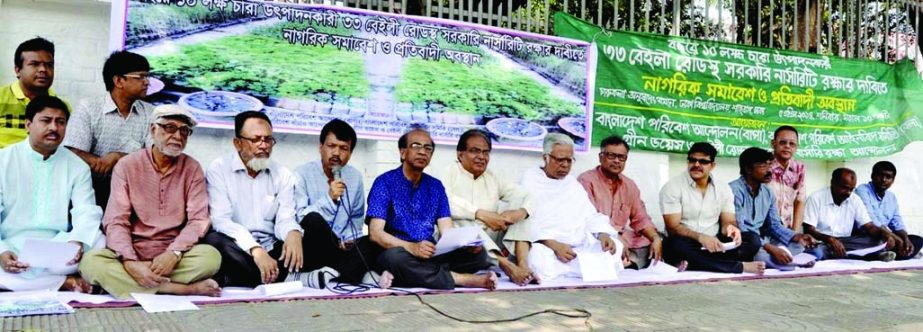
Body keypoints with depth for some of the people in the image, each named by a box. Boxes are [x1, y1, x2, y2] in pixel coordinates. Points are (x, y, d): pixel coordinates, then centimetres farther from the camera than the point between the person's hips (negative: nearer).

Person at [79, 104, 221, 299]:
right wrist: (130, 262, -24)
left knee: (211, 256, -28)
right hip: (131, 252, 0)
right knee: (91, 262, -30)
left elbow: (198, 220, -4)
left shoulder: (192, 169, 4)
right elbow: (115, 222, -6)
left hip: (174, 254, 0)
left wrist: (174, 253, -22)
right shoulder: (127, 166, 1)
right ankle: (186, 289, -29)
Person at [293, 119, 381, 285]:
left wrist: (348, 239, 1)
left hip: (341, 247, 4)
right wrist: (329, 198, -26)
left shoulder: (355, 176, 8)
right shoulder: (303, 174, -7)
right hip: (312, 251, -4)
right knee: (314, 220, -34)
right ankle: (351, 270, -22)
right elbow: (298, 217, -19)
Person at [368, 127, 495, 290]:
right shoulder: (385, 182, -3)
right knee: (395, 257, -39)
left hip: (430, 254, 5)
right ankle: (462, 279, -25)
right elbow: (375, 233, -13)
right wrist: (412, 247, -30)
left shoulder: (436, 187, 13)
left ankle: (398, 276, -25)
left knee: (478, 254, -16)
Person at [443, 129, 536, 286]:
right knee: (463, 220, -33)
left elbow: (528, 196, 6)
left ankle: (523, 264, -22)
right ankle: (507, 265, -38)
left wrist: (520, 212, -17)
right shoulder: (449, 173, 3)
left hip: (492, 240, 5)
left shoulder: (493, 178, 18)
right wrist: (482, 215, -25)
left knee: (518, 201, -4)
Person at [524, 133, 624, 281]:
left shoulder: (573, 183, 21)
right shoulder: (530, 180, 1)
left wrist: (603, 235, -9)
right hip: (546, 246, -5)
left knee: (615, 247, -15)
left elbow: (591, 216, 15)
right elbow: (526, 222, -11)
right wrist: (554, 245, -26)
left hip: (580, 246, 5)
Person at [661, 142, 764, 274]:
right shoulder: (672, 187, -6)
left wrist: (731, 229, -21)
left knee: (752, 239, -17)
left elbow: (727, 222, 5)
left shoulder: (723, 189, 8)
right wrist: (700, 237, -31)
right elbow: (673, 227, -14)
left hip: (714, 244, 4)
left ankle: (692, 263, -30)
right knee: (676, 244, -37)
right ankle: (740, 266, -29)